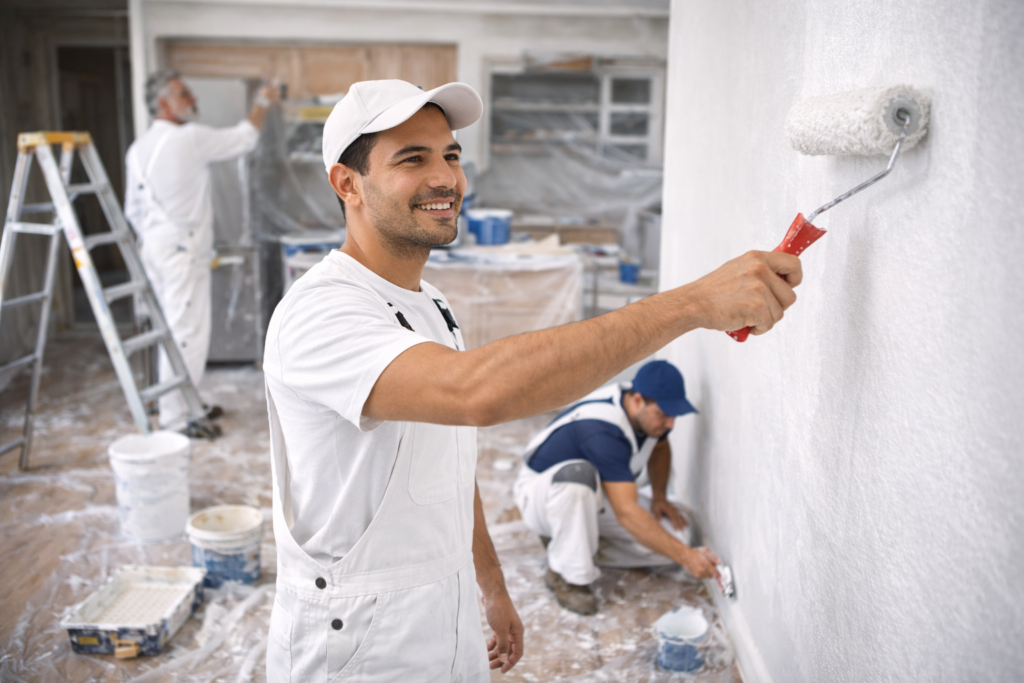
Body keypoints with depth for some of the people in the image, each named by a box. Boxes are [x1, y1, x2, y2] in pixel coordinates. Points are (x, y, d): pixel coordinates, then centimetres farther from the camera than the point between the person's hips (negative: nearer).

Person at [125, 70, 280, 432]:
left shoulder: (139, 148, 12)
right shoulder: (190, 138, -13)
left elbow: (133, 208, 16)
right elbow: (244, 138, -2)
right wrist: (262, 102, 13)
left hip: (154, 248, 10)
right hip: (183, 250, -9)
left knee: (176, 329, 16)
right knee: (187, 333, -6)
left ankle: (186, 405, 27)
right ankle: (176, 419, -2)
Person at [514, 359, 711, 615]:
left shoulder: (650, 410, -12)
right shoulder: (604, 432, -37)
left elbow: (660, 446, 13)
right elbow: (626, 513, -41)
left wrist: (659, 495, -1)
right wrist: (685, 556, -43)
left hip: (594, 498, 8)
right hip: (541, 493, -7)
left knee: (676, 535, -13)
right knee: (578, 474, -44)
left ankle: (578, 542, 3)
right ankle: (568, 575, -22)